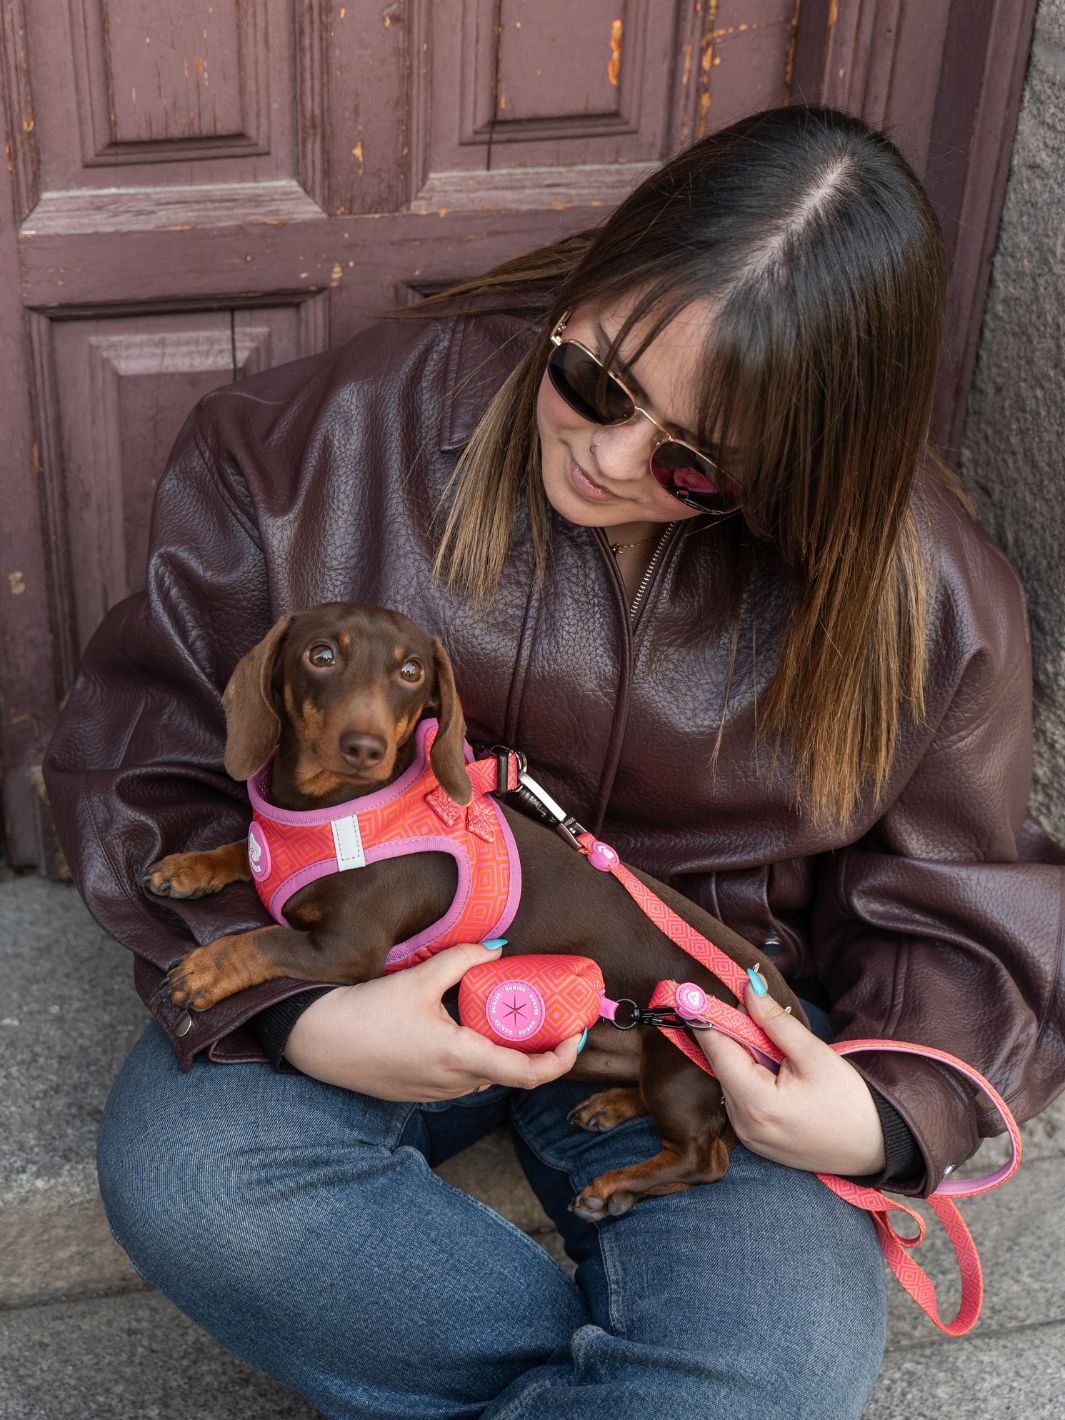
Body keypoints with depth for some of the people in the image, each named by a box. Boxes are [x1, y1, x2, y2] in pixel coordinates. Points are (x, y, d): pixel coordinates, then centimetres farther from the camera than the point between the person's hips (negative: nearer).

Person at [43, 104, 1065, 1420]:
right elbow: (145, 746, -7)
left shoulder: (928, 603, -9)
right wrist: (291, 1011, -22)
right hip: (376, 967, 1)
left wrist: (891, 1111, -18)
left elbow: (958, 913, 4)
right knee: (177, 1169, -30)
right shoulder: (355, 427, -13)